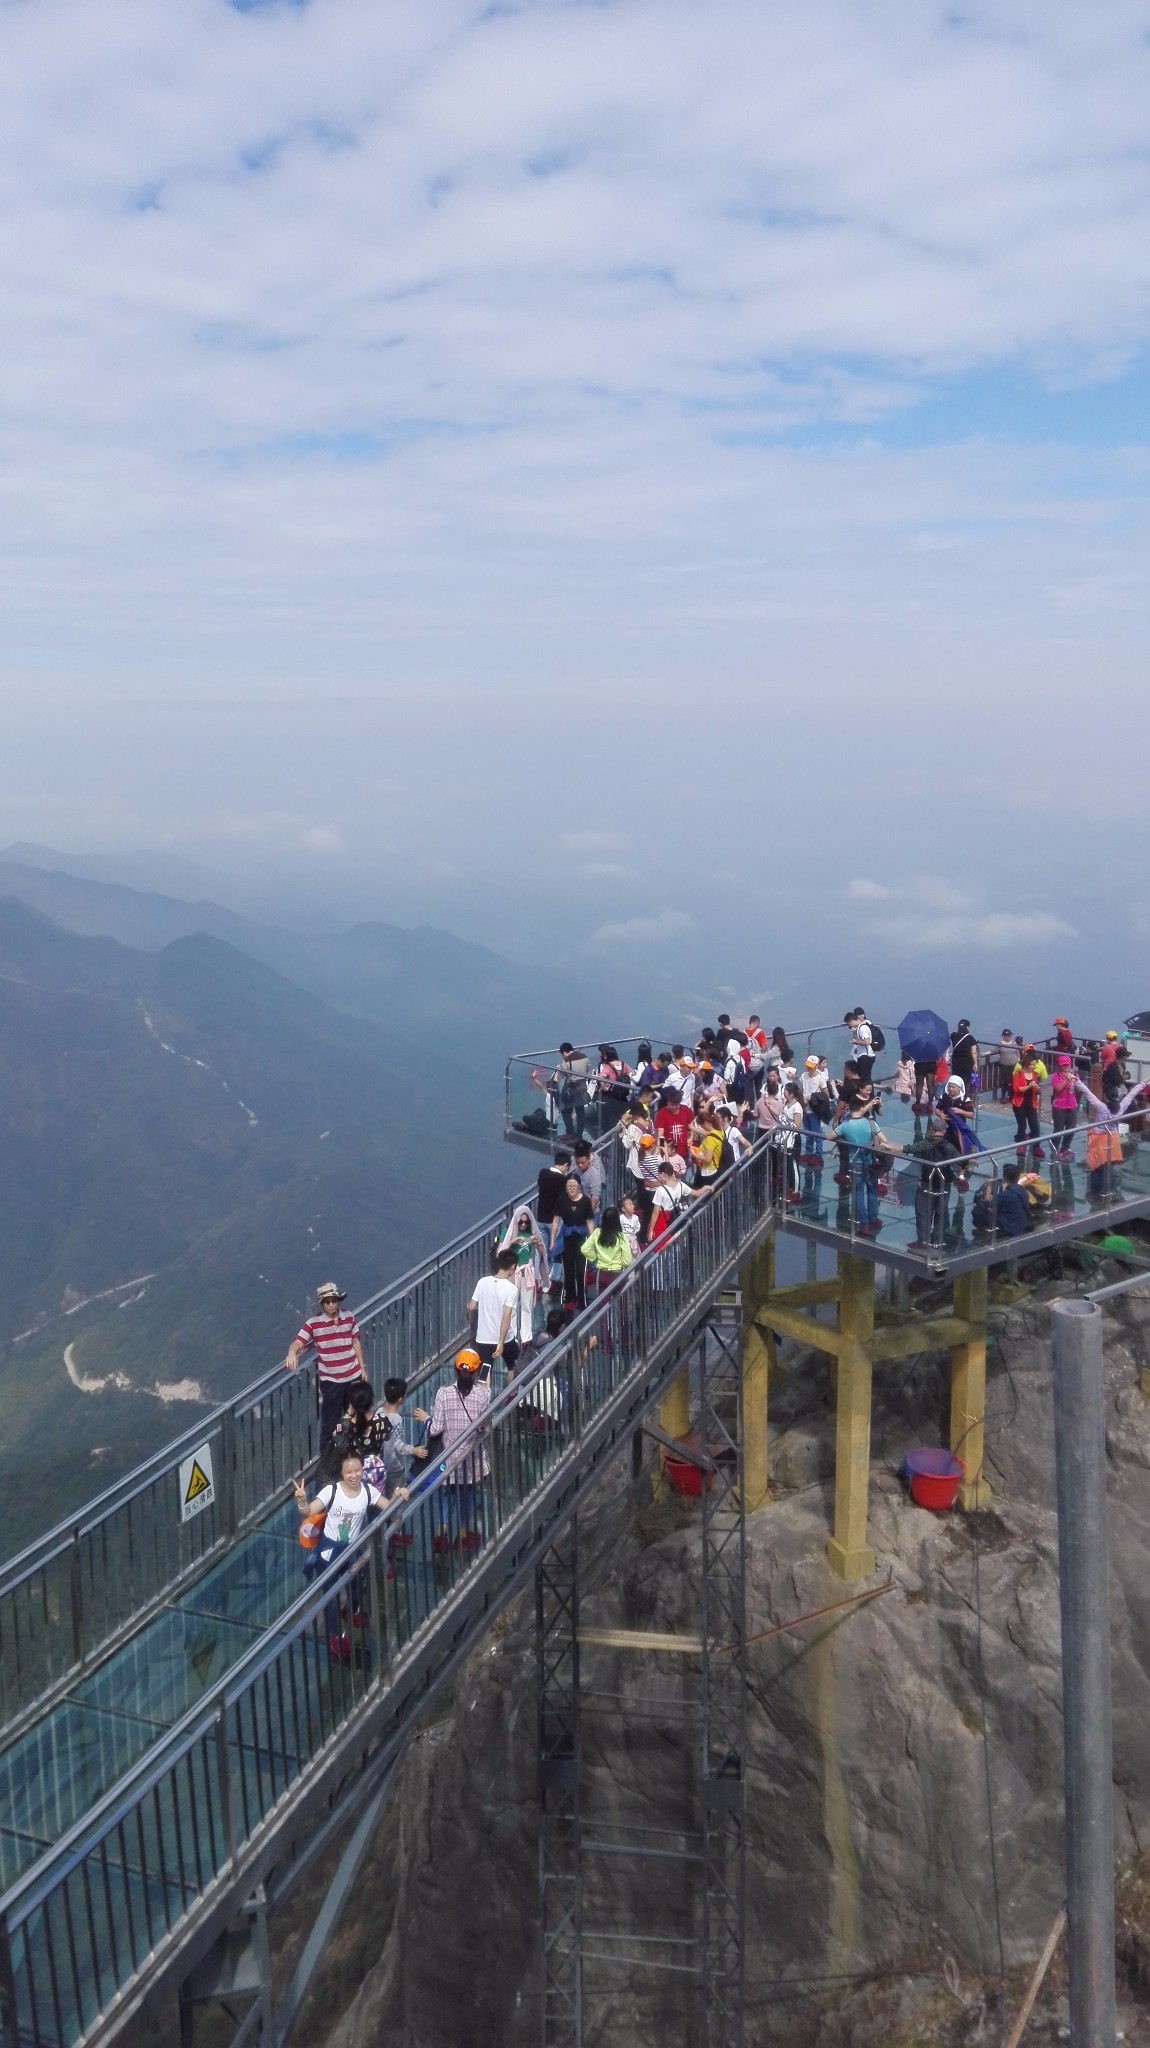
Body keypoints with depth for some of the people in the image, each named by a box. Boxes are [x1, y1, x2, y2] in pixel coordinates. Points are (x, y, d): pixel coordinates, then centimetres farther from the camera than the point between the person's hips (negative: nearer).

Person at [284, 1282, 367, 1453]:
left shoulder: (349, 1317, -2)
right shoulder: (313, 1323, -13)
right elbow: (298, 1342, -23)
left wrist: (362, 1367, 10)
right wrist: (292, 1353, -46)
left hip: (353, 1375, 4)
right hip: (330, 1379, -4)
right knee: (330, 1421, 3)